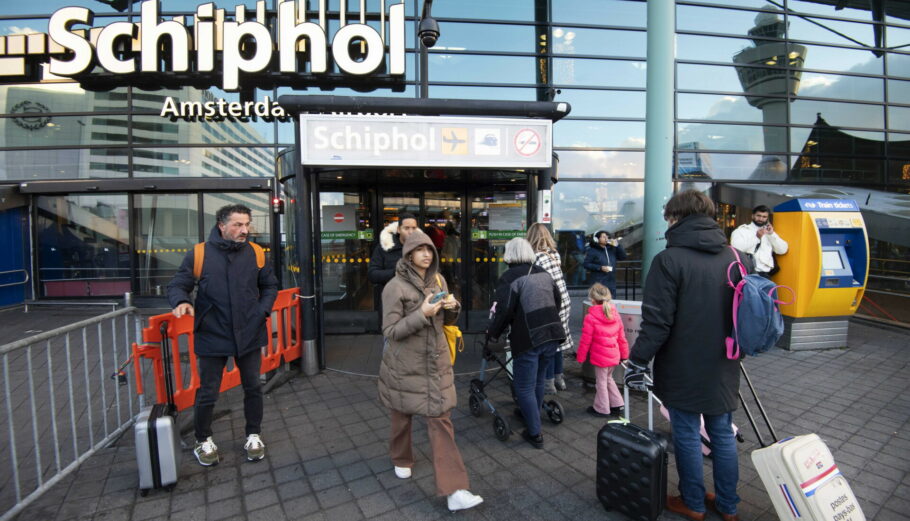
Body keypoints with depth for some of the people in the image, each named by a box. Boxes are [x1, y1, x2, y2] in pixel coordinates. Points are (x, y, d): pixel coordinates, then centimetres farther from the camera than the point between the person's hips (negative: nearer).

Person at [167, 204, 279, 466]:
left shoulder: (255, 253, -2)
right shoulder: (199, 254, -8)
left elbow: (270, 285, 11)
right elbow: (177, 286, 0)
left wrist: (263, 310, -2)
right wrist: (182, 302, -21)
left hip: (249, 335, 2)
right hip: (212, 337, -2)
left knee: (253, 388, 14)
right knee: (207, 393, 11)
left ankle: (254, 436, 34)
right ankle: (203, 441, 35)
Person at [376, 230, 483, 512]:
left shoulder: (438, 280, 3)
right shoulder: (395, 287, -13)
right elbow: (390, 331, -15)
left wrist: (452, 307, -10)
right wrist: (422, 313, -28)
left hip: (436, 362, 3)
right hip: (405, 365, -3)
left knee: (441, 420, 1)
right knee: (402, 415, 17)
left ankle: (454, 490, 5)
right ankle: (401, 460, 47)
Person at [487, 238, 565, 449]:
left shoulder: (509, 277, -10)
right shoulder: (543, 273, 11)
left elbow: (504, 310, -16)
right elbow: (558, 300, 18)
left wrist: (493, 332, -1)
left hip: (528, 338, -7)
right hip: (553, 334, 7)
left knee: (524, 387, 6)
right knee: (538, 379, 25)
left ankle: (535, 434, 12)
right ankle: (531, 414, 44)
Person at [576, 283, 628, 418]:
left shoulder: (590, 318, -17)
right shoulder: (615, 314, 1)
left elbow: (585, 341, -13)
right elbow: (621, 337, 8)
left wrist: (580, 357, -2)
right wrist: (624, 353, 20)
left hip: (600, 357, -6)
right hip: (614, 356, 6)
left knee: (601, 382, 9)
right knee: (608, 378, 24)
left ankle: (602, 409, 22)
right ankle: (617, 405, 30)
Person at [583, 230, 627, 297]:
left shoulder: (611, 249, 13)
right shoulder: (592, 250, -3)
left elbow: (623, 257, 9)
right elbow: (586, 264, -8)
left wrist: (617, 246, -2)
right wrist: (600, 268, -16)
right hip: (598, 283, -6)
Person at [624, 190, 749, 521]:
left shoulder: (669, 260, -18)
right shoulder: (738, 258, 1)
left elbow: (657, 321, -20)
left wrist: (638, 361, -11)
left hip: (684, 369, -5)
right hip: (723, 369, 6)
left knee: (687, 435, 11)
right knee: (723, 434, 19)